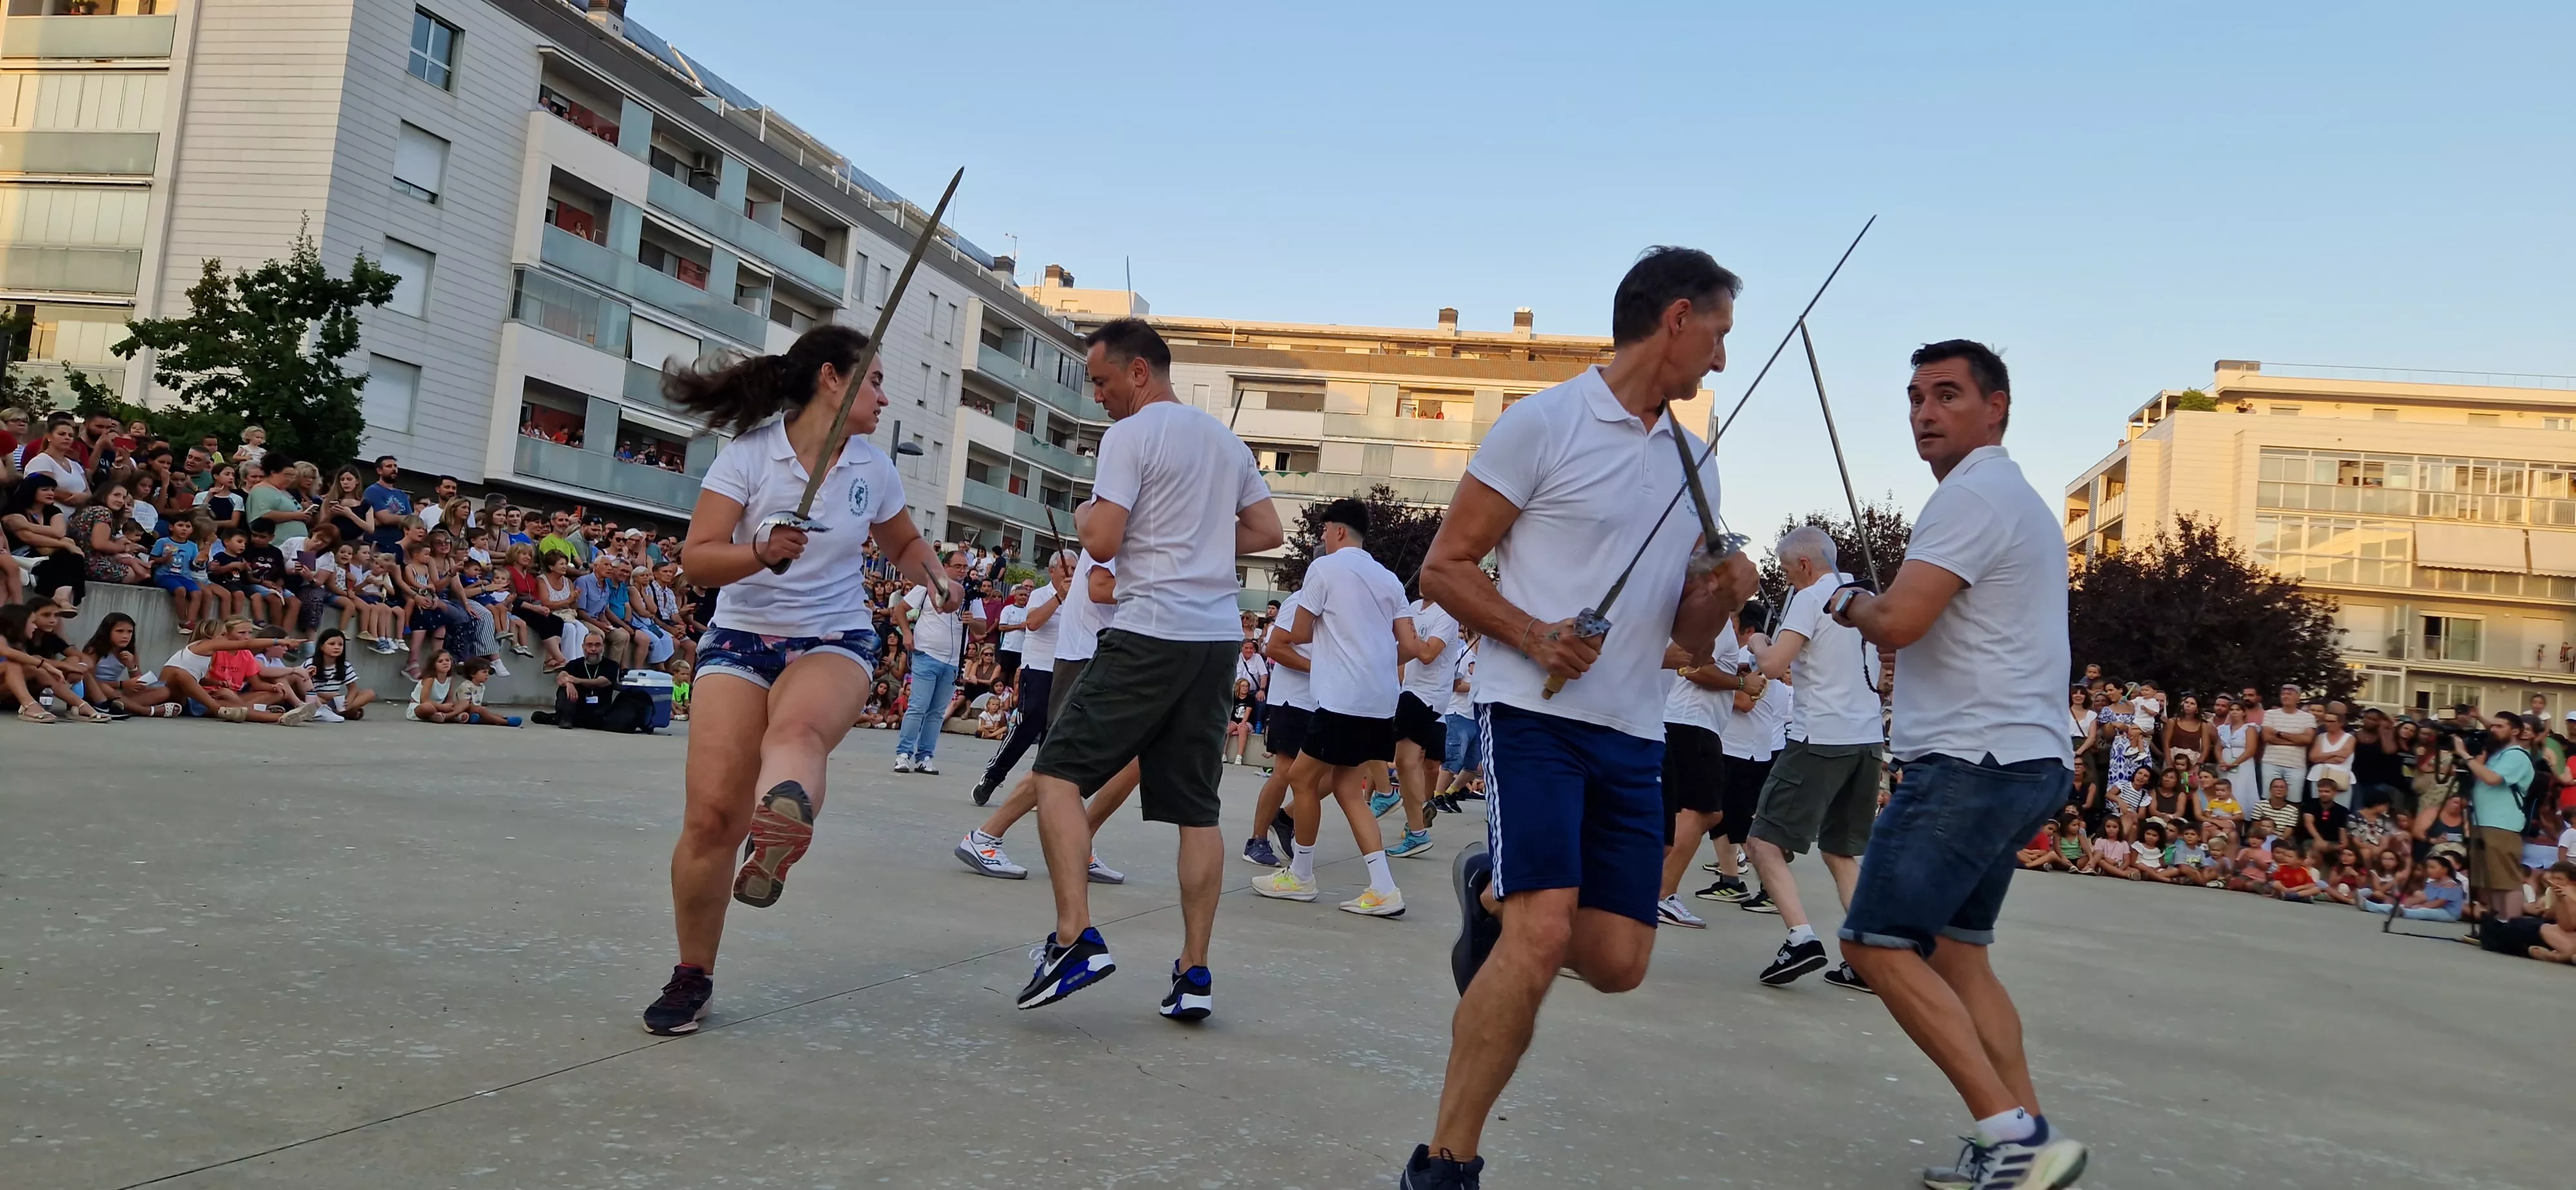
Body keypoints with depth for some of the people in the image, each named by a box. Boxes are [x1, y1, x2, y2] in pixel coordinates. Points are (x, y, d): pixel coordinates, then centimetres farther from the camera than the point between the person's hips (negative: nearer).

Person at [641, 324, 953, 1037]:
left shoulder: (874, 468, 8)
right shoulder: (748, 453, -4)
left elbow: (905, 542, 26)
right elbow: (696, 560, -10)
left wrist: (936, 579, 5)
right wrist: (762, 553, -28)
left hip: (835, 643, 2)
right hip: (740, 639, -1)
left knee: (796, 729, -36)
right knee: (712, 814, -13)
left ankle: (778, 844, -66)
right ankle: (692, 978, 5)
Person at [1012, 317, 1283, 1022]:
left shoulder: (1131, 435, -6)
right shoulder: (1226, 439, 18)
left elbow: (1102, 543, -13)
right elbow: (1268, 532, 20)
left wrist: (1083, 515, 8)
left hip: (1150, 634, -7)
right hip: (1219, 638, 7)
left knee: (1057, 774, -1)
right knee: (1197, 809, 8)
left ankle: (1076, 937, -13)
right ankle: (1193, 976, 9)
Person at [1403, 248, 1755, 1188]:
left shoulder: (1697, 465, 17)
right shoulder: (1544, 423, -3)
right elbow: (1444, 567, -4)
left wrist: (1721, 597, -1)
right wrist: (1532, 635, -20)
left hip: (1633, 736, 7)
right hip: (1534, 713, -6)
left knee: (1617, 961, 2)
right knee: (1544, 934, -19)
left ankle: (1492, 892, 33)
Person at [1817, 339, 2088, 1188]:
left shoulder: (1972, 495, -13)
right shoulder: (2019, 498, 21)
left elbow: (1895, 624, -21)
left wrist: (1849, 602, -2)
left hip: (1971, 762, -11)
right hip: (2021, 757, 11)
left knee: (1879, 943, -10)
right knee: (1953, 949, 14)